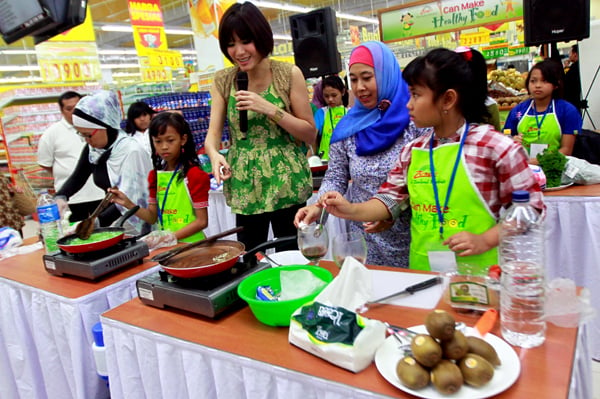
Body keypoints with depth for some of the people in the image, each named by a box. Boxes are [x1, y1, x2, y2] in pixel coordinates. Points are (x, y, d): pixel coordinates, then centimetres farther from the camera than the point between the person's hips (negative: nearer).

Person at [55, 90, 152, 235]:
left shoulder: (131, 151, -20)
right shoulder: (92, 147, 2)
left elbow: (126, 200, -25)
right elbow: (78, 177, 10)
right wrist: (60, 197, -10)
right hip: (111, 224, 7)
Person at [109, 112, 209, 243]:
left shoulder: (195, 175, -6)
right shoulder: (155, 175, 12)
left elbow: (202, 221, -6)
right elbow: (152, 217, 14)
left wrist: (173, 236, -16)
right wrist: (127, 204, 0)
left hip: (191, 243, -4)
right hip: (165, 244, 4)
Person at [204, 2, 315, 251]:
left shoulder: (289, 74, -5)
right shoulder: (223, 81, 3)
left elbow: (310, 134, -4)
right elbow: (213, 133, 0)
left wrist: (269, 109, -17)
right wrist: (214, 155, -23)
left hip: (286, 185, -2)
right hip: (245, 188, 2)